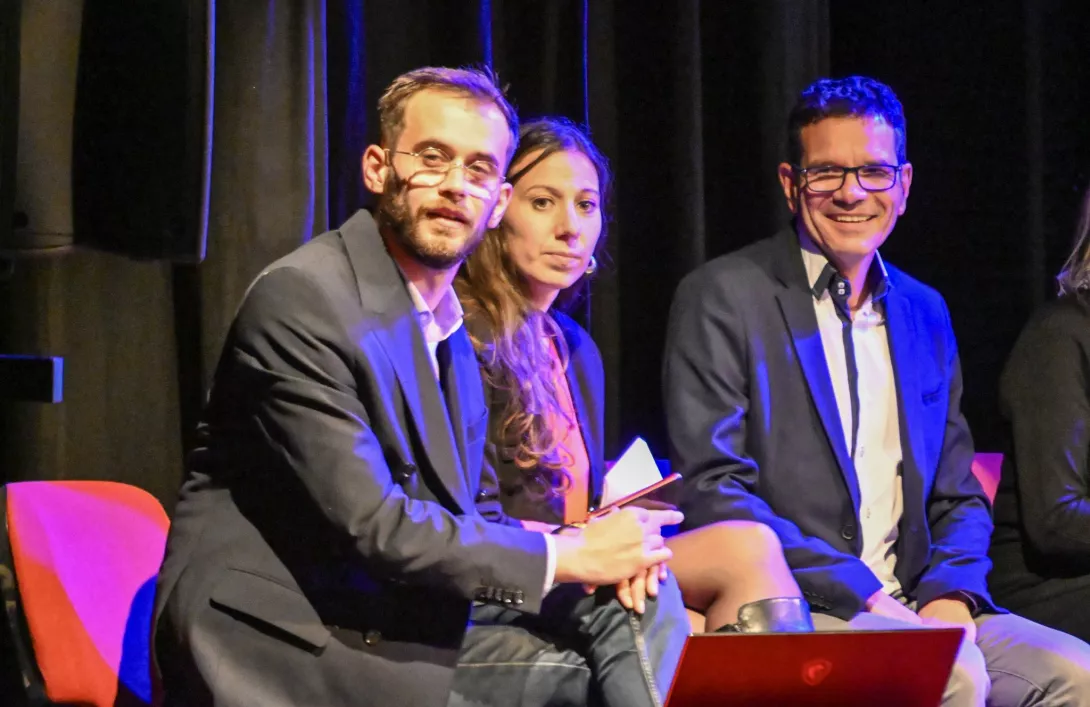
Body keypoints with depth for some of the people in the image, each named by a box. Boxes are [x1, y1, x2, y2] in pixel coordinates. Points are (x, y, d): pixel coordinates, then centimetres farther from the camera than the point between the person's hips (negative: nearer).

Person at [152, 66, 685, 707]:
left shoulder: (455, 329, 15)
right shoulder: (301, 297, -14)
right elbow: (369, 524, -19)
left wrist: (585, 545, -4)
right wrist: (565, 556, -14)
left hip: (376, 628, 8)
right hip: (272, 642, -8)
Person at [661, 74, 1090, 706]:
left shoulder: (926, 315, 17)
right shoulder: (723, 299, -2)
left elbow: (959, 498, 18)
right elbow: (711, 488, -11)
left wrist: (950, 594, -5)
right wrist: (858, 594, -17)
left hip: (913, 608, 6)